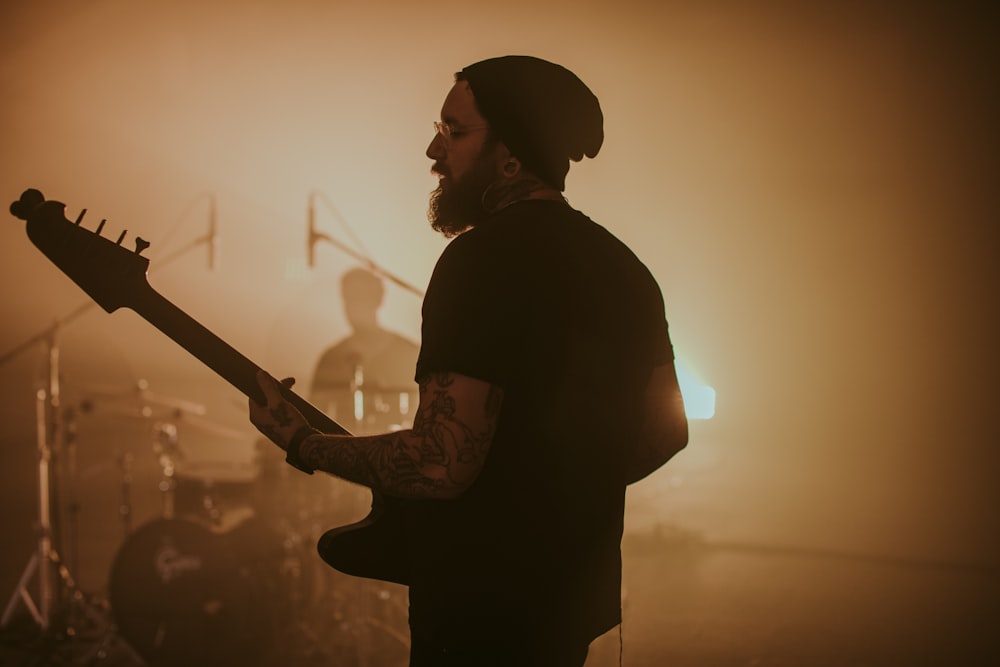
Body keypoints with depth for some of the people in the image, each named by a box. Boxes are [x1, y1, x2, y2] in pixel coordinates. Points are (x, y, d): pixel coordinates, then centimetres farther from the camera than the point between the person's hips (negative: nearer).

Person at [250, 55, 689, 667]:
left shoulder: (486, 256, -20)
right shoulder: (623, 266, 7)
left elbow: (439, 465, -26)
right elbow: (667, 431, 14)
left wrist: (302, 442, -13)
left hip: (484, 616, -8)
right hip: (577, 596, 9)